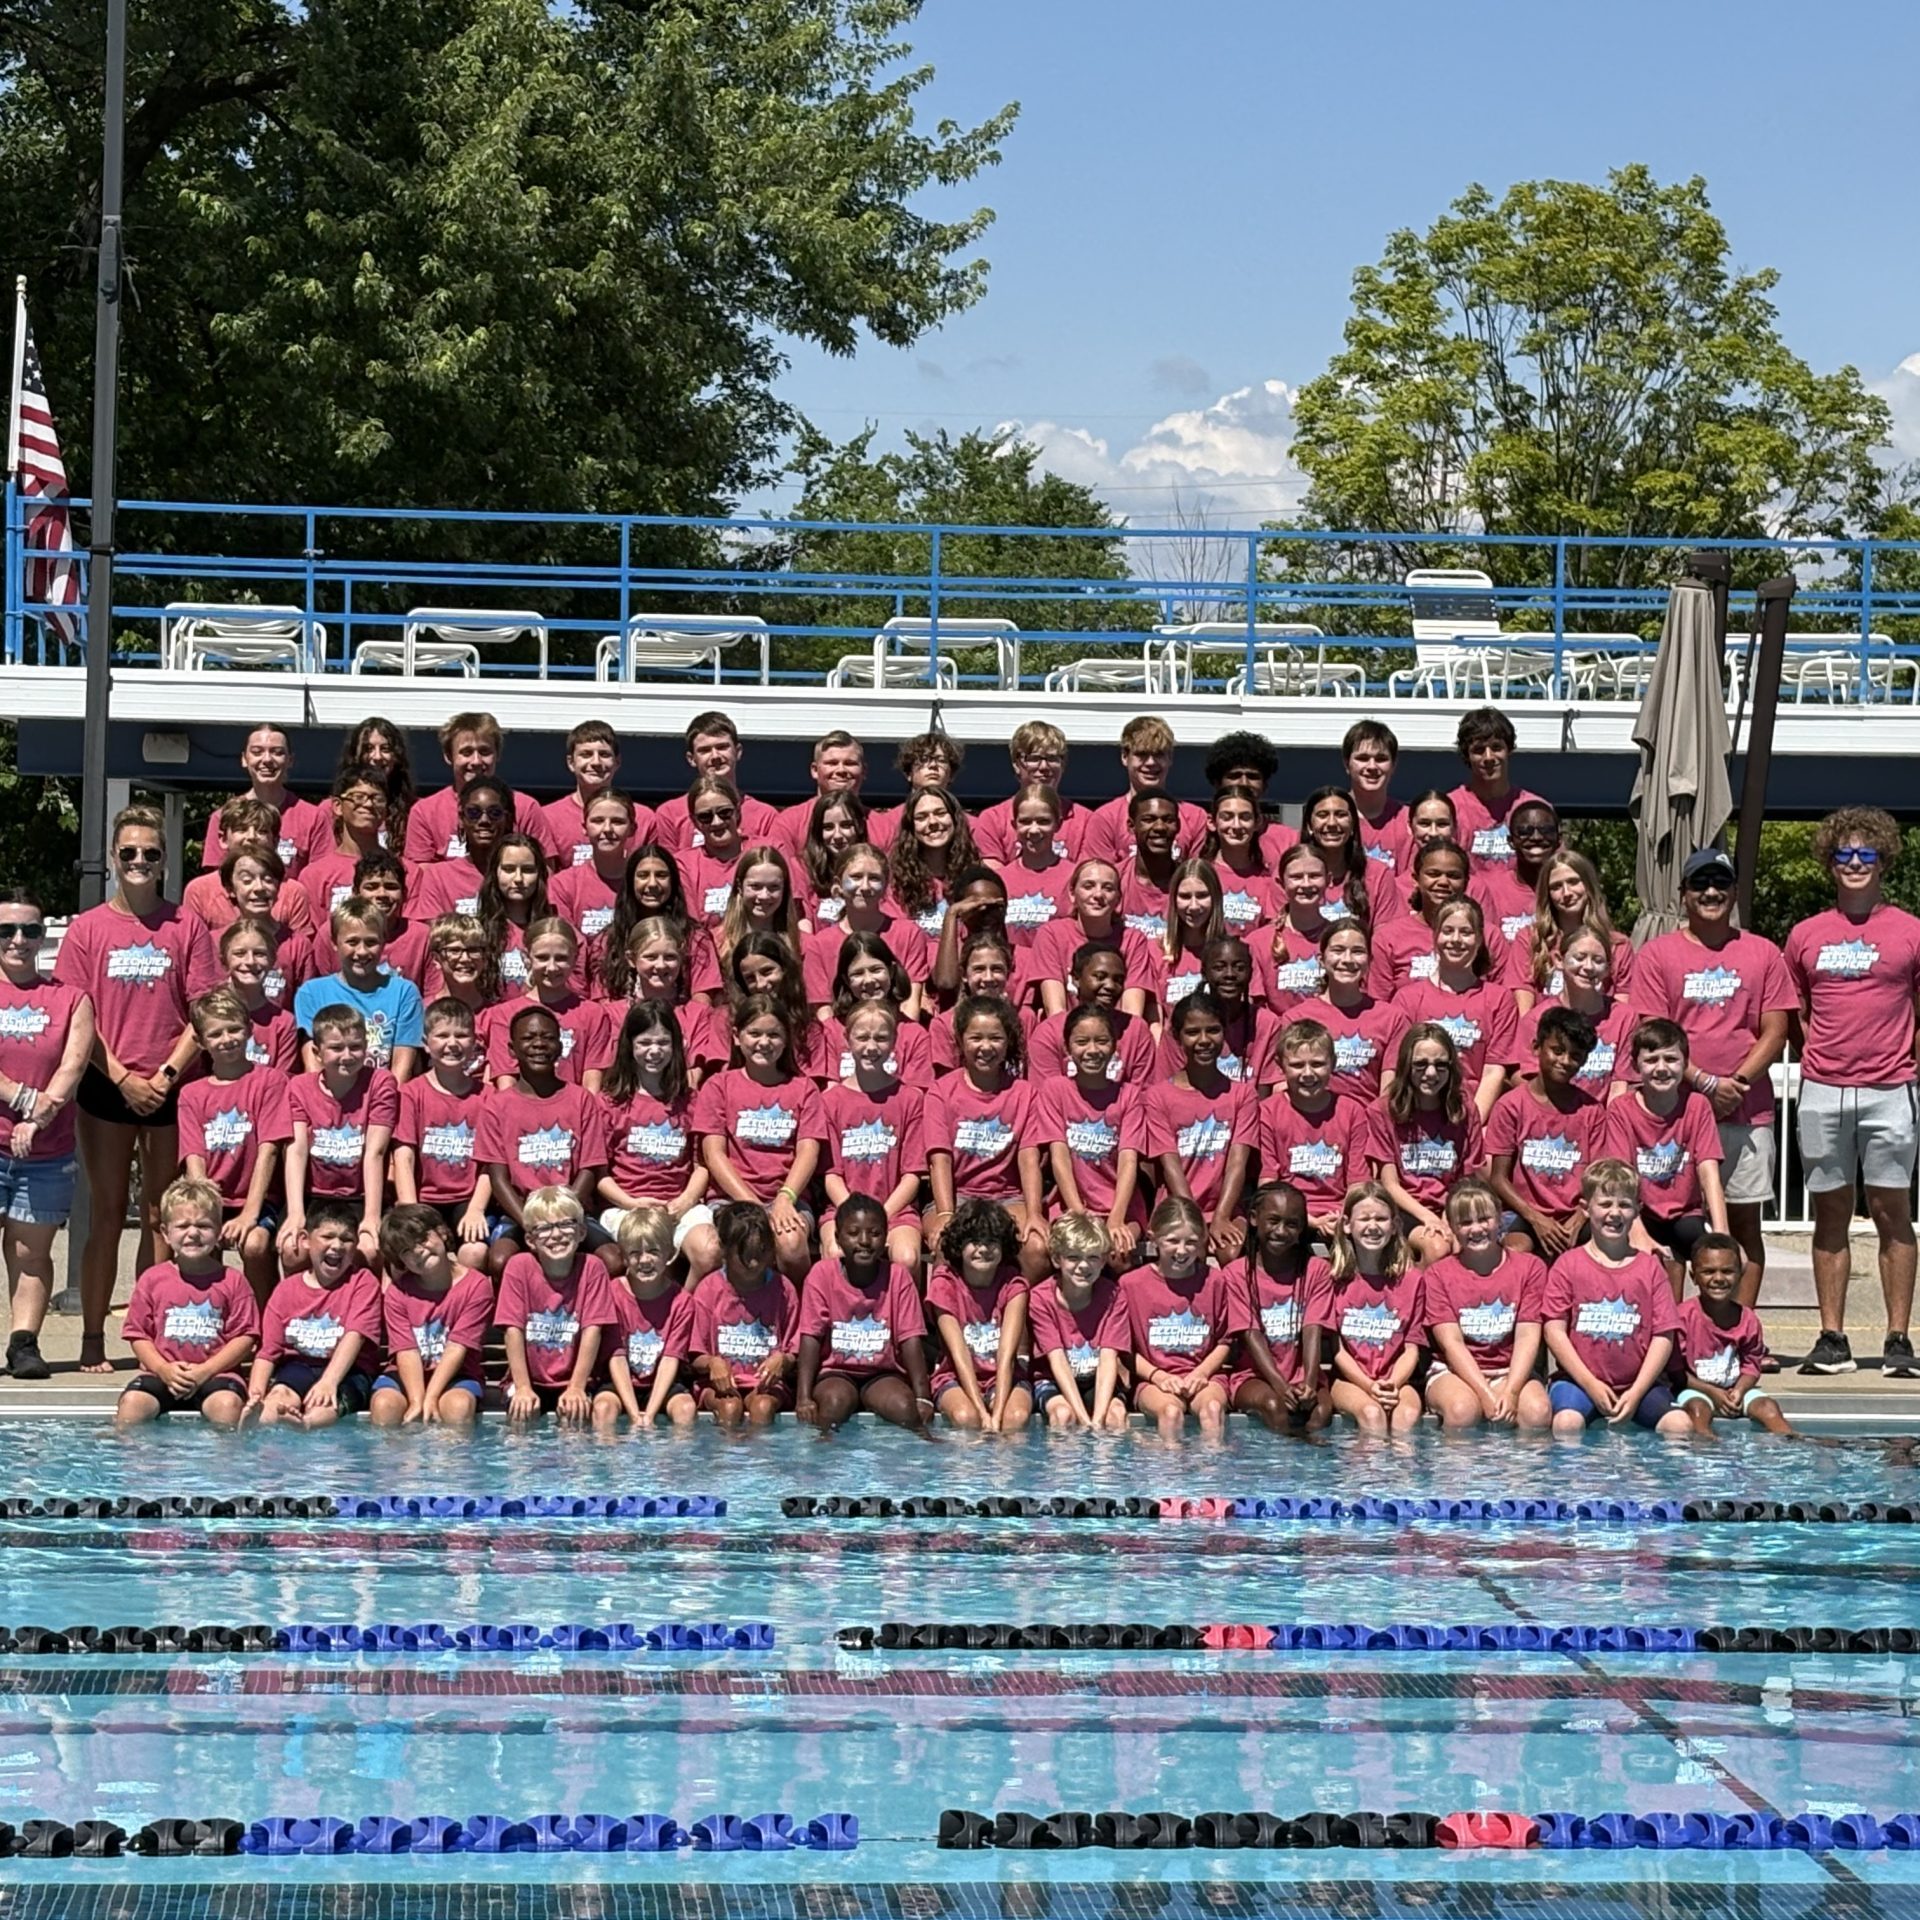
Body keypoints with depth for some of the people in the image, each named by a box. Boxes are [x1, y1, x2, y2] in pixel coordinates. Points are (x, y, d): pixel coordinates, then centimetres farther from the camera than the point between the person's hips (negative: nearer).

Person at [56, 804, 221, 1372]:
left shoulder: (187, 928, 3)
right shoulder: (88, 928, 3)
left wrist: (165, 1075, -9)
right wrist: (122, 1077, -9)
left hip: (172, 1090, 0)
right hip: (106, 1089, 0)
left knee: (162, 1217, 4)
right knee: (107, 1214, 2)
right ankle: (93, 1339, 4)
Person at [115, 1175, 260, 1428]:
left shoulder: (232, 1281, 4)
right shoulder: (152, 1279, 8)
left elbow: (245, 1336, 0)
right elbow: (138, 1334, 7)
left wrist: (205, 1371, -10)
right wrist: (164, 1369, -10)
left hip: (214, 1373, -1)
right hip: (162, 1374, 1)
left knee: (228, 1405, -32)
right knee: (132, 1402, -26)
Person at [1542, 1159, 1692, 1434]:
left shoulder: (1650, 1267, 8)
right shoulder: (1568, 1265, 3)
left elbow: (1663, 1336, 3)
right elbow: (1555, 1330, -2)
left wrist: (1636, 1392, -8)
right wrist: (1591, 1385, -10)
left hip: (1638, 1383, 2)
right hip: (1579, 1380, -2)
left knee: (1681, 1425, -23)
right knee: (1566, 1422, -32)